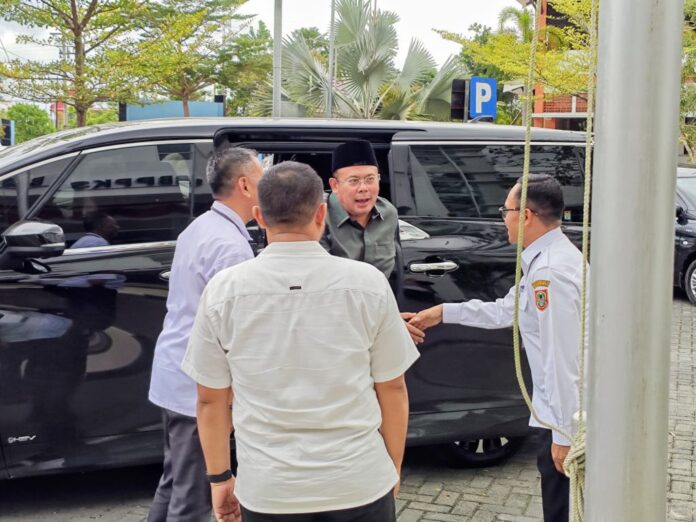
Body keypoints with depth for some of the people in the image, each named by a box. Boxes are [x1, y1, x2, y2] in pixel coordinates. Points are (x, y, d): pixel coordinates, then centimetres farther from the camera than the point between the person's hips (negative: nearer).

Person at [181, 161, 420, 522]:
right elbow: (392, 390, 0)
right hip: (360, 485, 0)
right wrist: (393, 469, 14)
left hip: (268, 492, 0)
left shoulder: (223, 289, -7)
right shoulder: (368, 282, -8)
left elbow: (211, 400, 0)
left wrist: (219, 477, 14)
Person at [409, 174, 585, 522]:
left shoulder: (549, 271, -23)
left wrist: (563, 433, -21)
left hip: (566, 416, -10)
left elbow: (564, 358, -25)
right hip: (568, 410, 10)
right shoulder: (554, 256, 10)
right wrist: (443, 312, 22)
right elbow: (506, 311, 19)